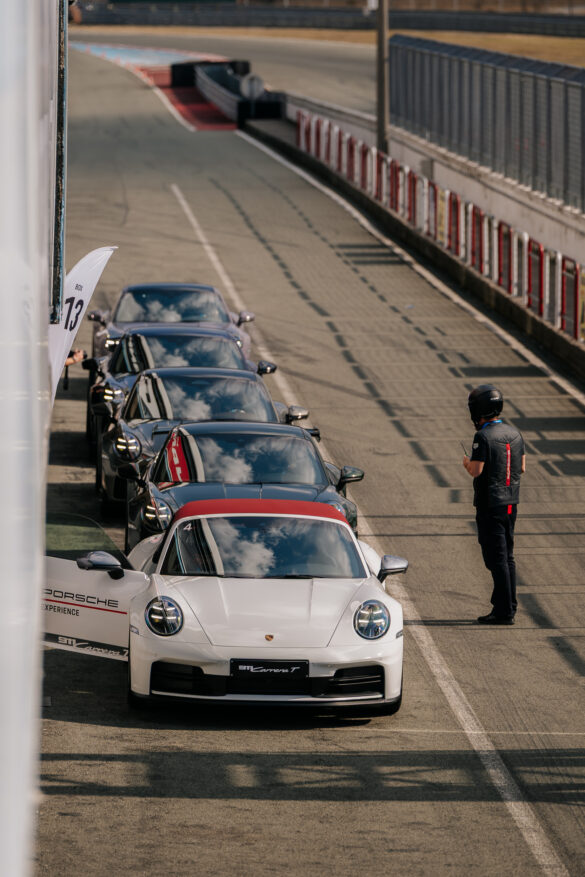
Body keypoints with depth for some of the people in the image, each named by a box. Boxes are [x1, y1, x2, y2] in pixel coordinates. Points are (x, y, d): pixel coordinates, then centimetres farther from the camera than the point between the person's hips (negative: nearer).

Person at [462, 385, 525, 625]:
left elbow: (476, 470, -19)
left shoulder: (484, 437, -16)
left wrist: (467, 463, 1)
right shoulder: (513, 433, 7)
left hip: (490, 504, -8)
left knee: (497, 558, -5)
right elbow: (522, 468, 12)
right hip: (510, 502, 8)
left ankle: (504, 612, -5)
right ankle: (506, 606, 18)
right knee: (507, 557, 14)